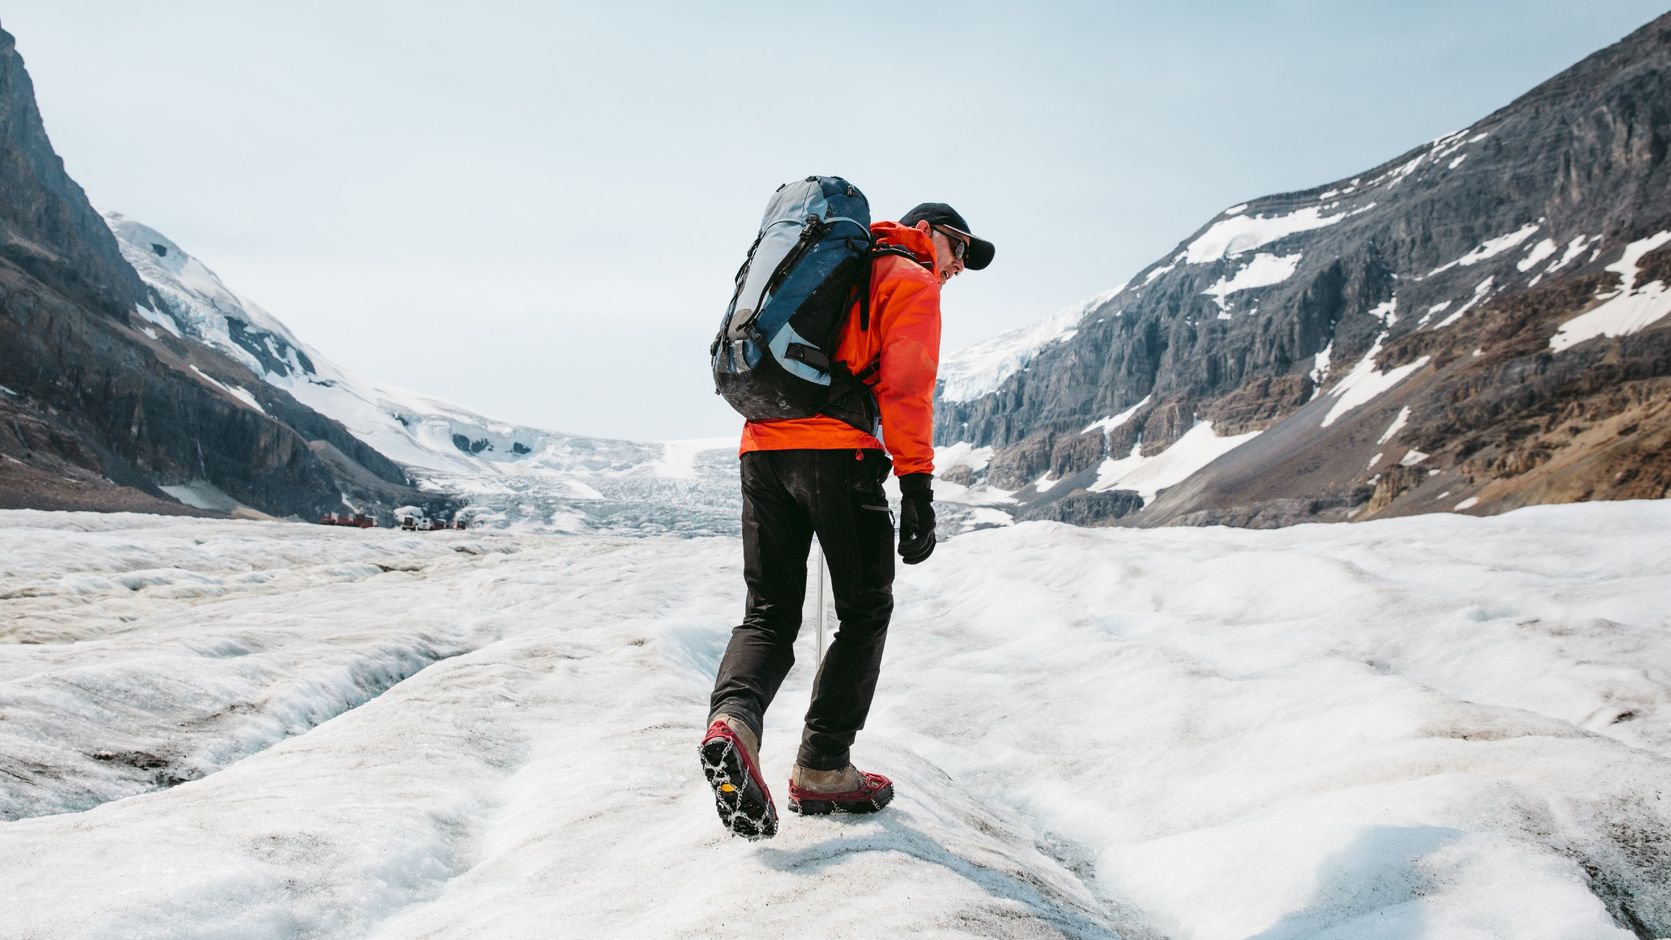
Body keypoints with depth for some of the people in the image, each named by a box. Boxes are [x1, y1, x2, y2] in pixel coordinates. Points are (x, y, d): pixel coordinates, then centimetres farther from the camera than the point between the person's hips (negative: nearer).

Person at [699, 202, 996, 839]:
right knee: (866, 612, 8)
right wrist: (917, 490, -13)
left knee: (769, 614, 8)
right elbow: (905, 387, -9)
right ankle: (821, 769, 7)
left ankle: (733, 718, -20)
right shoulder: (911, 282, 6)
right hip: (838, 453, -7)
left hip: (761, 447, 7)